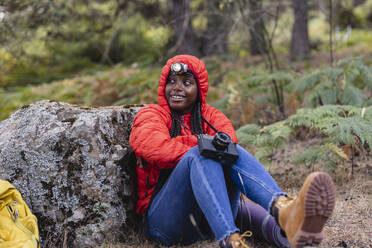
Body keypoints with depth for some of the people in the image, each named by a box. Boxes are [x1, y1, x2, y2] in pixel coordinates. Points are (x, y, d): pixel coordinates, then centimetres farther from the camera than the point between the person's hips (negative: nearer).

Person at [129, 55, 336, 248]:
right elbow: (159, 149, -14)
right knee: (199, 154, -28)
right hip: (165, 219, -3)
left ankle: (285, 212, -55)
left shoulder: (211, 116, 20)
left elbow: (229, 139, -4)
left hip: (209, 221, 3)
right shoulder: (150, 115, 10)